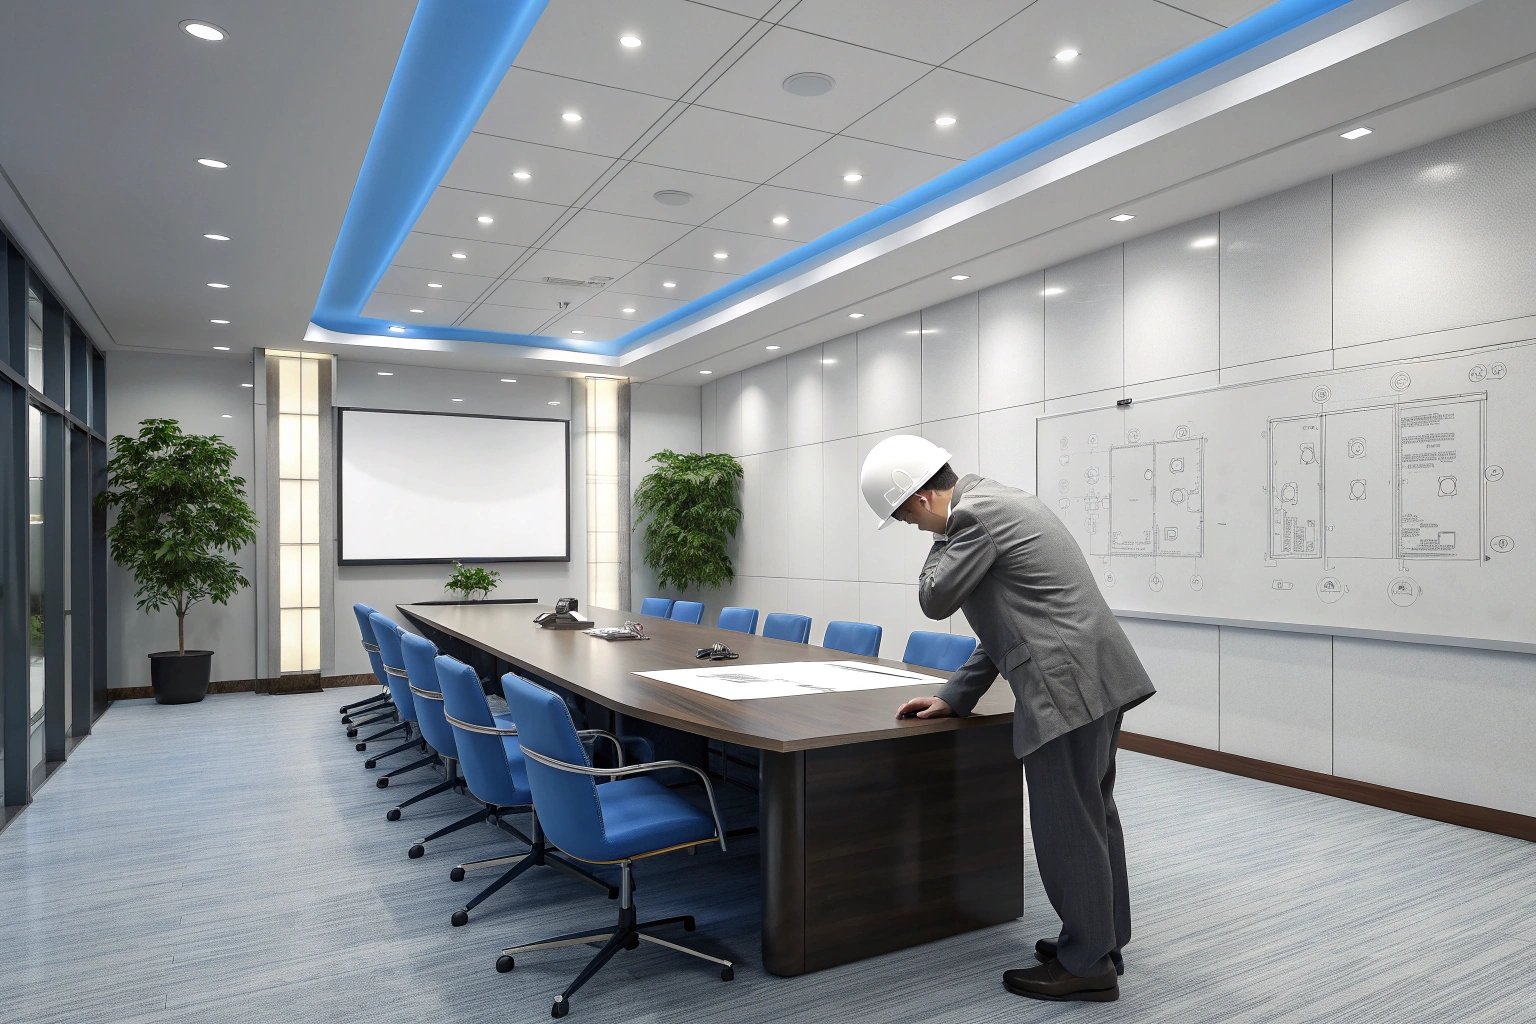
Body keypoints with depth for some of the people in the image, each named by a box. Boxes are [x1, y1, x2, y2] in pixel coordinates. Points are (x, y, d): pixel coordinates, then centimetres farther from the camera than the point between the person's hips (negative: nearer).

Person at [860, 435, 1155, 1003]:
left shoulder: (974, 514, -14)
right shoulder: (1000, 499, 18)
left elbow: (936, 600, -8)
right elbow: (1005, 616, 21)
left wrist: (943, 537, 2)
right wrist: (954, 696, 20)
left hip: (1068, 685, -11)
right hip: (1096, 676, 11)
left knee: (1066, 825, 2)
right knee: (1092, 814, 19)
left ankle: (1085, 964, 17)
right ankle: (1103, 940, 34)